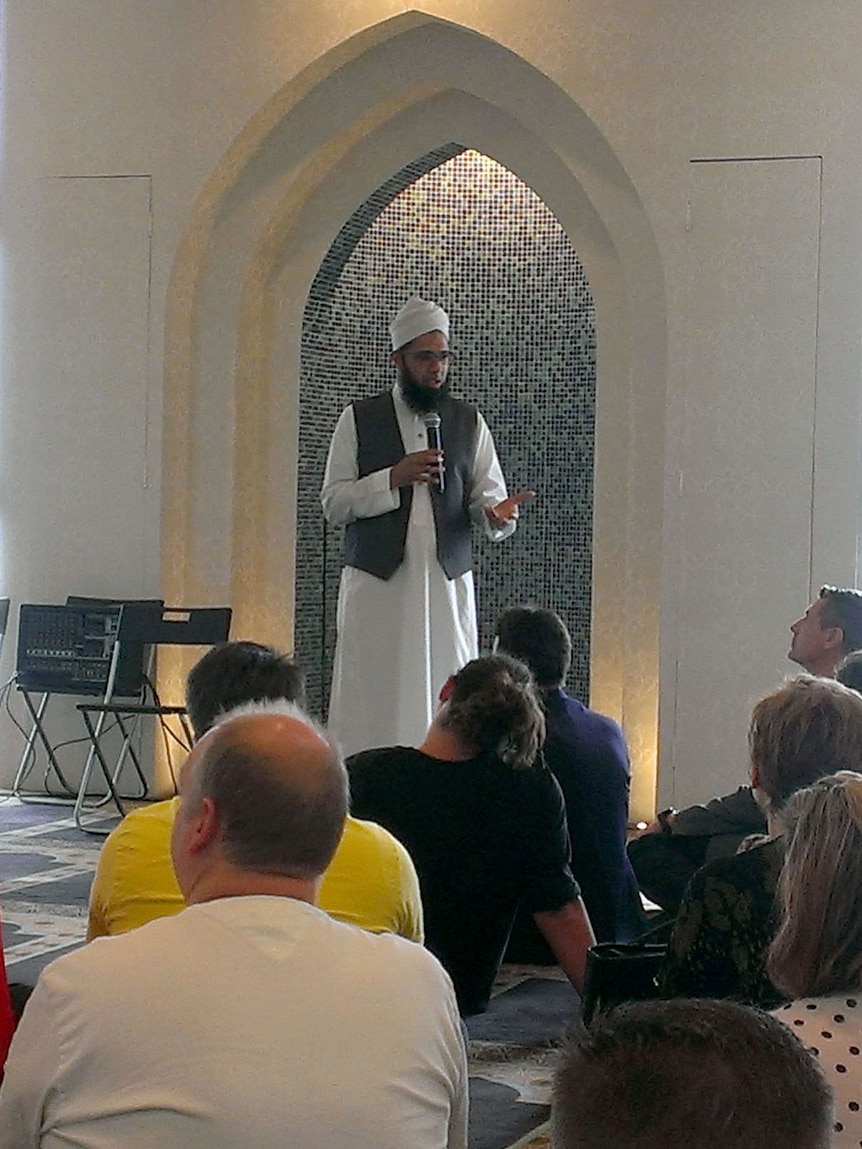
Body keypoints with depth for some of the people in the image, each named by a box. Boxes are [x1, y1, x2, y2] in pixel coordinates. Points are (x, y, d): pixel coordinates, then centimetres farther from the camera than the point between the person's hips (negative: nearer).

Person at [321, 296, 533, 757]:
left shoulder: (469, 422, 12)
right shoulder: (359, 419, 5)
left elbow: (486, 494, 9)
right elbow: (333, 502, 1)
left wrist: (497, 512, -15)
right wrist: (393, 478, -13)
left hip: (447, 582, 2)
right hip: (377, 583, -2)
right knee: (374, 699, -4)